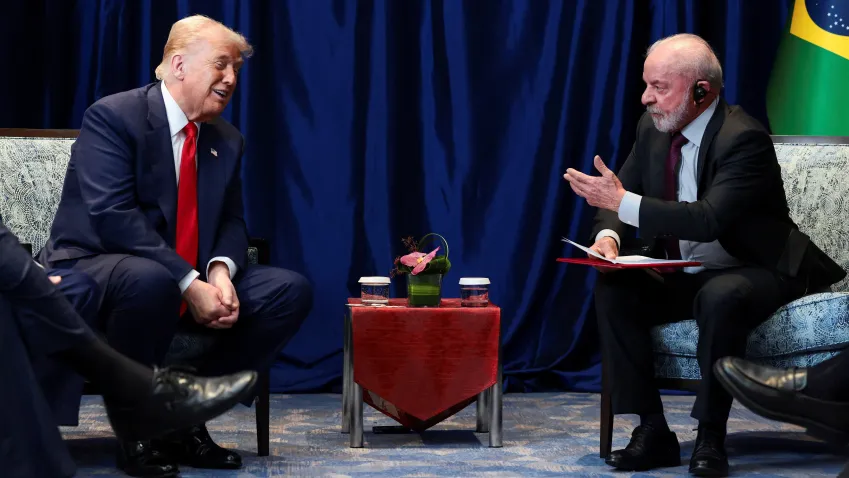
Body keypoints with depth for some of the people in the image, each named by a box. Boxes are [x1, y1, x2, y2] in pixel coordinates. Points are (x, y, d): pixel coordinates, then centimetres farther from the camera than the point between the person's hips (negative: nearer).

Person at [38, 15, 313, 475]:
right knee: (150, 280, -41)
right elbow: (112, 216, -23)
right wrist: (189, 283, -29)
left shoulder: (226, 140, 11)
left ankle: (185, 418, -7)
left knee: (291, 290, -9)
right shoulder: (112, 116, -12)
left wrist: (220, 272, -16)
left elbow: (232, 223, 9)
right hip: (92, 271, -7)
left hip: (194, 282, 7)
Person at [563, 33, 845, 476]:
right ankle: (652, 432, -15)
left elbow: (709, 219, -33)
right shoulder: (653, 128, 2)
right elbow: (619, 197, 8)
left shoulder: (744, 139, -22)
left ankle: (710, 438, -25)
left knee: (720, 297, -39)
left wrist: (624, 202, -35)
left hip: (751, 273, -7)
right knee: (612, 291, -18)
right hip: (681, 275, 7)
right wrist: (608, 235, -16)